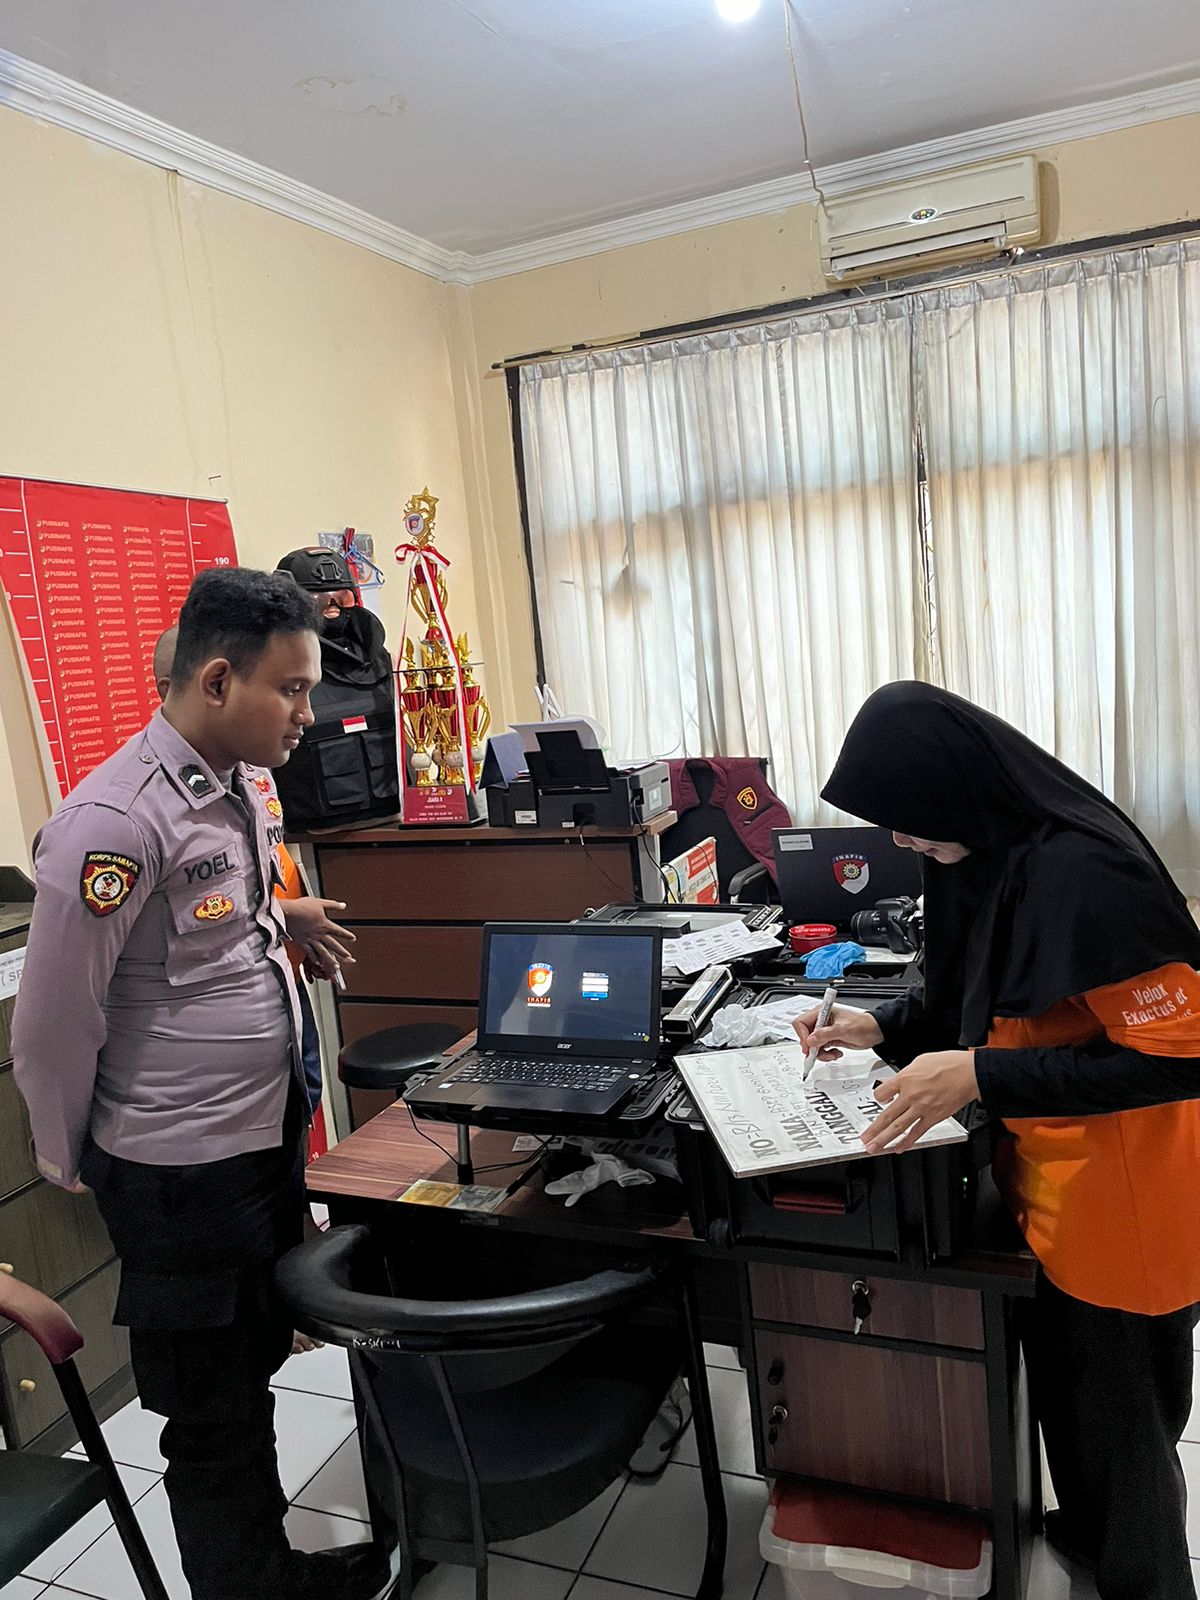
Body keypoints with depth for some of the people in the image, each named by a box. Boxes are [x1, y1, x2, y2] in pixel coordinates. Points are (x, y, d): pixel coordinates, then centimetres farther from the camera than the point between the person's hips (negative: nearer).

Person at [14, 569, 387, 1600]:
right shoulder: (115, 823, -25)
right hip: (182, 1171, -8)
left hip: (272, 1131, 8)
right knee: (216, 1416, 13)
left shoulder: (248, 784, 1)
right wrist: (70, 1161, -3)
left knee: (257, 1362, 25)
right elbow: (52, 1026, -16)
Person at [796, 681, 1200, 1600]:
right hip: (1053, 1179, 8)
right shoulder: (992, 852, -2)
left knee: (1114, 1407, 14)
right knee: (1066, 1376, 27)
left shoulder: (1084, 872, -30)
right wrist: (881, 1028, -1)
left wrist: (978, 1076, -29)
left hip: (1121, 1197, -8)